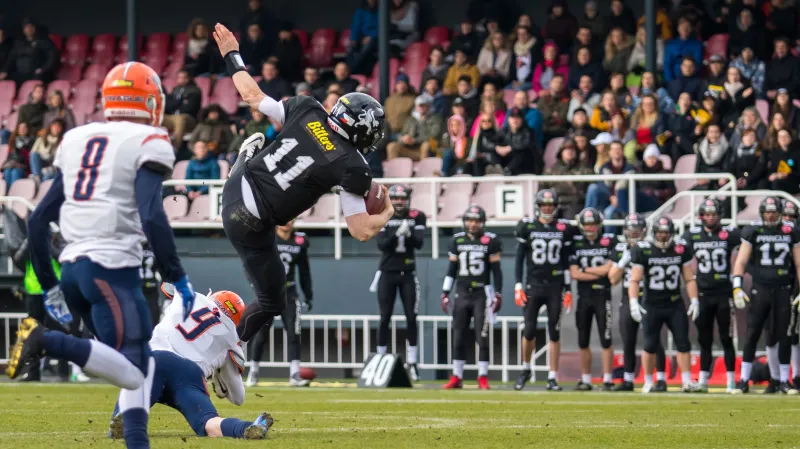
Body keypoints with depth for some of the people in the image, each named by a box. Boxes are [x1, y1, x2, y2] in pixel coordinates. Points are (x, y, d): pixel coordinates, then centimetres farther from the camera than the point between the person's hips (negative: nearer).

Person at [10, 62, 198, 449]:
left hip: (72, 268, 8)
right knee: (132, 373, -12)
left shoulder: (77, 141, 18)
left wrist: (49, 286, 25)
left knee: (140, 365, 14)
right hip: (112, 268, -8)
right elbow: (152, 217, -16)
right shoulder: (148, 143, -2)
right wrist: (177, 277, -8)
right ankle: (47, 342, -25)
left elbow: (38, 220, 17)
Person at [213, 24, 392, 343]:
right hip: (251, 226, -6)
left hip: (236, 185, 6)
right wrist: (387, 214, 6)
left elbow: (252, 95, 8)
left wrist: (231, 55, 25)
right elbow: (362, 231, -15)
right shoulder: (352, 167, -17)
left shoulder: (308, 111, -5)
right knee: (271, 303, 14)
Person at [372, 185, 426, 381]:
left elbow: (419, 243, -9)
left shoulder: (417, 217, 1)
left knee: (411, 318, -2)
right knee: (385, 318, 1)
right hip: (387, 273, -1)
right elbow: (382, 244, -13)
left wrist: (409, 234, -28)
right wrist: (397, 234, -29)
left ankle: (412, 363, 2)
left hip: (408, 273, 1)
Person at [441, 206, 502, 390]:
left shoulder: (491, 241, -2)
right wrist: (445, 294, 7)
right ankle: (456, 378, 10)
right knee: (458, 338, 4)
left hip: (482, 294, -3)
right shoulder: (457, 240, 7)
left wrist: (498, 295, -3)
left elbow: (496, 270, 0)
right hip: (462, 294, 3)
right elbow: (451, 270, 11)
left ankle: (483, 378, 1)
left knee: (482, 338, -4)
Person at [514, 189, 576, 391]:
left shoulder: (564, 229, 5)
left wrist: (568, 291, 6)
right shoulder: (528, 227, 2)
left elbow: (566, 262, 9)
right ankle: (525, 369, 18)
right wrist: (518, 287, -3)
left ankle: (552, 378, 4)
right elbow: (520, 259, 4)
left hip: (555, 287, 1)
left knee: (554, 332, 0)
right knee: (529, 330, -5)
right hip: (533, 285, -1)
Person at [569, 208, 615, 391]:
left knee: (606, 340, -5)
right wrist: (598, 273, -8)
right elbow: (574, 274, -2)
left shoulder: (609, 241, -1)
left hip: (603, 296, -3)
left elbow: (609, 268, -8)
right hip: (584, 297, 3)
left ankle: (607, 379, -2)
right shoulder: (576, 243, 6)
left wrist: (586, 270, -2)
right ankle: (585, 379, 13)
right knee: (583, 341, 6)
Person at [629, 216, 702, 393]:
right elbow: (635, 280, -7)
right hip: (652, 306, -2)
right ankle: (648, 382, 14)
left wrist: (694, 301, -3)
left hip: (675, 305, 2)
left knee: (683, 343, -3)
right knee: (651, 345, 2)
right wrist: (633, 302, -19)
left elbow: (689, 279, 6)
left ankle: (686, 381, 0)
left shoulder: (681, 249, 0)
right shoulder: (643, 251, -7)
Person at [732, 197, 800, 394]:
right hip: (760, 289, -1)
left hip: (782, 291, 1)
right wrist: (737, 287, -11)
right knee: (752, 335, -4)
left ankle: (783, 381, 9)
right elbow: (741, 261, -1)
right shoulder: (752, 232, 1)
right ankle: (744, 380, -1)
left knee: (782, 337, 2)